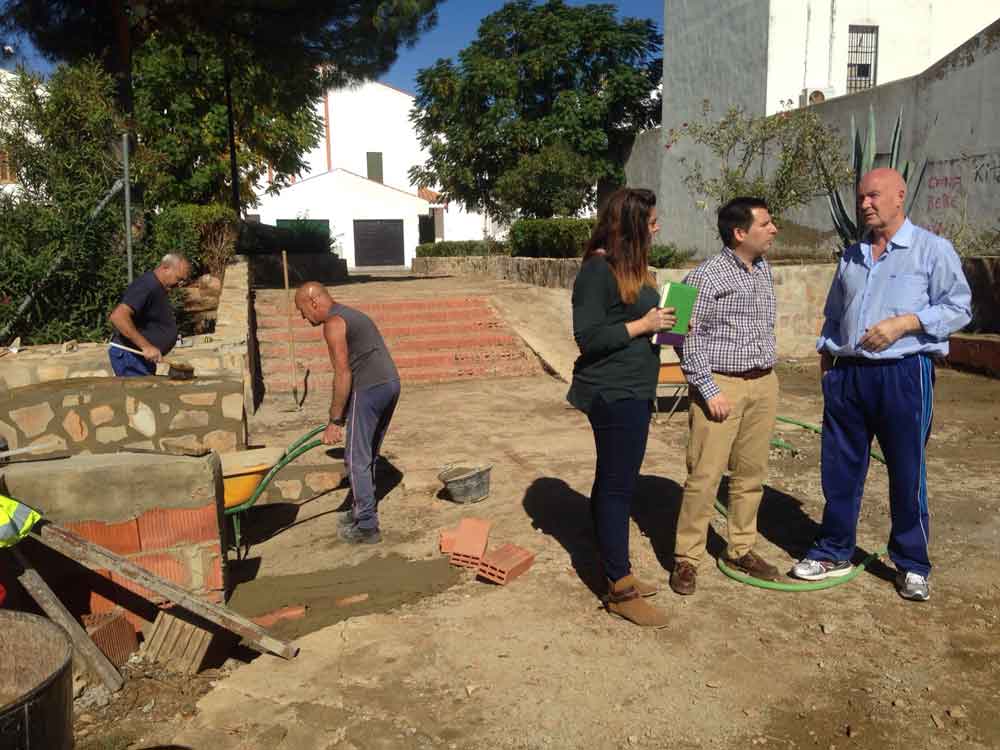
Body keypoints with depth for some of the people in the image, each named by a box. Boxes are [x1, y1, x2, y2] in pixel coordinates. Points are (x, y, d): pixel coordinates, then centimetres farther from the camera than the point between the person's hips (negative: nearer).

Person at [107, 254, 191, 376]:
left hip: (144, 356, 10)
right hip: (129, 357, -10)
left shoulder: (159, 288, 13)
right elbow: (117, 317, -30)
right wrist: (146, 346, -32)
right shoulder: (147, 285, -19)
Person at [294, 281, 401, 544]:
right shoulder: (351, 314, 22)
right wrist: (341, 413, 30)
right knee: (368, 455, 21)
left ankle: (367, 527, 6)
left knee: (357, 459, 0)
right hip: (391, 384, 10)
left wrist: (334, 421, -10)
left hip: (368, 390, -10)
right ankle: (361, 510, 33)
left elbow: (343, 375, -15)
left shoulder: (333, 323, -9)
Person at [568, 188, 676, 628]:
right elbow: (587, 338, -20)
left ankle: (615, 571, 28)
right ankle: (620, 592, 5)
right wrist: (644, 324, -17)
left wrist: (665, 322, 5)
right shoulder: (598, 269, -16)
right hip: (612, 393, -10)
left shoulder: (631, 265, 13)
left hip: (633, 392, 10)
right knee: (617, 487, -4)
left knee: (613, 483, 16)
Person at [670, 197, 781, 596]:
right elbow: (688, 336, -13)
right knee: (704, 475, -5)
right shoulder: (707, 276, -12)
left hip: (763, 384, 7)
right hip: (720, 385, -7)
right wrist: (709, 390, -16)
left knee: (751, 472, 12)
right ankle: (686, 558, 6)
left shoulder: (764, 270, 11)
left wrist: (767, 375, 15)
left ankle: (741, 549, 26)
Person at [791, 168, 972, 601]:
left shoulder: (932, 250, -1)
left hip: (904, 375, -5)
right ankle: (834, 553, 24)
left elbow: (958, 307, -6)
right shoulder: (851, 256, 16)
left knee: (907, 475, 4)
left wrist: (904, 322, -17)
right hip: (848, 374, 5)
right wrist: (826, 362, 15)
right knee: (839, 471, 10)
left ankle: (912, 565, 20)